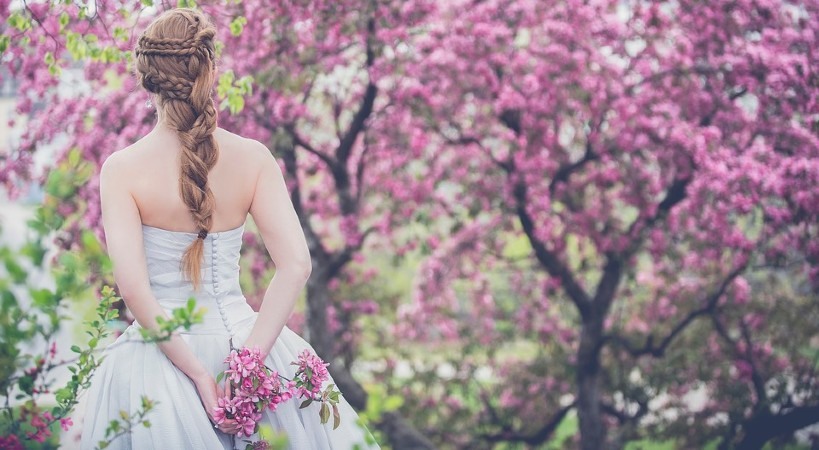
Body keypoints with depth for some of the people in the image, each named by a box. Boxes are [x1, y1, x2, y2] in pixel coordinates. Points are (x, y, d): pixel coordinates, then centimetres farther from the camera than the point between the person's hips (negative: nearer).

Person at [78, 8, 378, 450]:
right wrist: (246, 359, -16)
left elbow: (132, 286, -19)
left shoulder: (121, 168, -10)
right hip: (241, 333, 2)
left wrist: (196, 374, -15)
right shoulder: (252, 157, -4)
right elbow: (296, 265, -13)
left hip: (160, 346, -2)